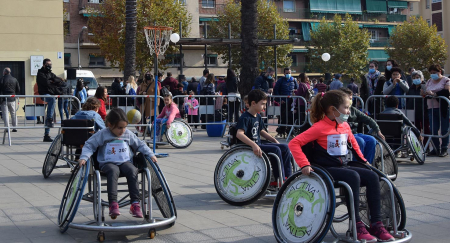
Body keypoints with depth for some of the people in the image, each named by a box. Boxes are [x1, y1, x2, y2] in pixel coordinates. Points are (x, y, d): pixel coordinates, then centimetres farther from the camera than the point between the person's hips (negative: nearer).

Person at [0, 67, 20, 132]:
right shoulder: (15, 79, 5)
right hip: (12, 99, 4)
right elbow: (18, 90, 8)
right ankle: (14, 127, 12)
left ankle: (7, 127, -5)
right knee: (13, 113, 12)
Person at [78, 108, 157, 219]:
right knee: (113, 171, -37)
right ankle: (113, 203, -40)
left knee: (132, 171, -30)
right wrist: (84, 157, -15)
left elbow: (140, 145, 20)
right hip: (108, 163, -3)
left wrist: (151, 155, 11)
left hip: (125, 162, 3)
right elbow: (89, 145, 0)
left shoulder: (128, 134, 10)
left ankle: (135, 203, -30)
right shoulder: (102, 134, 0)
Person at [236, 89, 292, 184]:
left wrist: (274, 140, 16)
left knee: (285, 147, 2)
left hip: (258, 144, 10)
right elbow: (239, 134, -31)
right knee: (275, 150, -24)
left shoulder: (258, 117, 12)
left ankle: (287, 177, 3)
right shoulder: (245, 118, -17)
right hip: (248, 147, -10)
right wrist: (253, 145, -41)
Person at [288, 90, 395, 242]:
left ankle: (376, 224, -9)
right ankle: (357, 226, -27)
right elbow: (294, 143, -17)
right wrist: (304, 164, -24)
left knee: (372, 177, -11)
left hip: (342, 167, 8)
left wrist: (362, 159, 26)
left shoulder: (345, 126, 10)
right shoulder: (320, 127, -12)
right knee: (353, 177, -31)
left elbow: (353, 142, 32)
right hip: (325, 169, -8)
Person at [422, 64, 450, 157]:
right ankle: (436, 149, 10)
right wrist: (424, 93, -7)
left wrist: (434, 94, -21)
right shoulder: (429, 81, 19)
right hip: (431, 108, 5)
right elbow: (425, 92, 17)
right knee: (433, 130, 2)